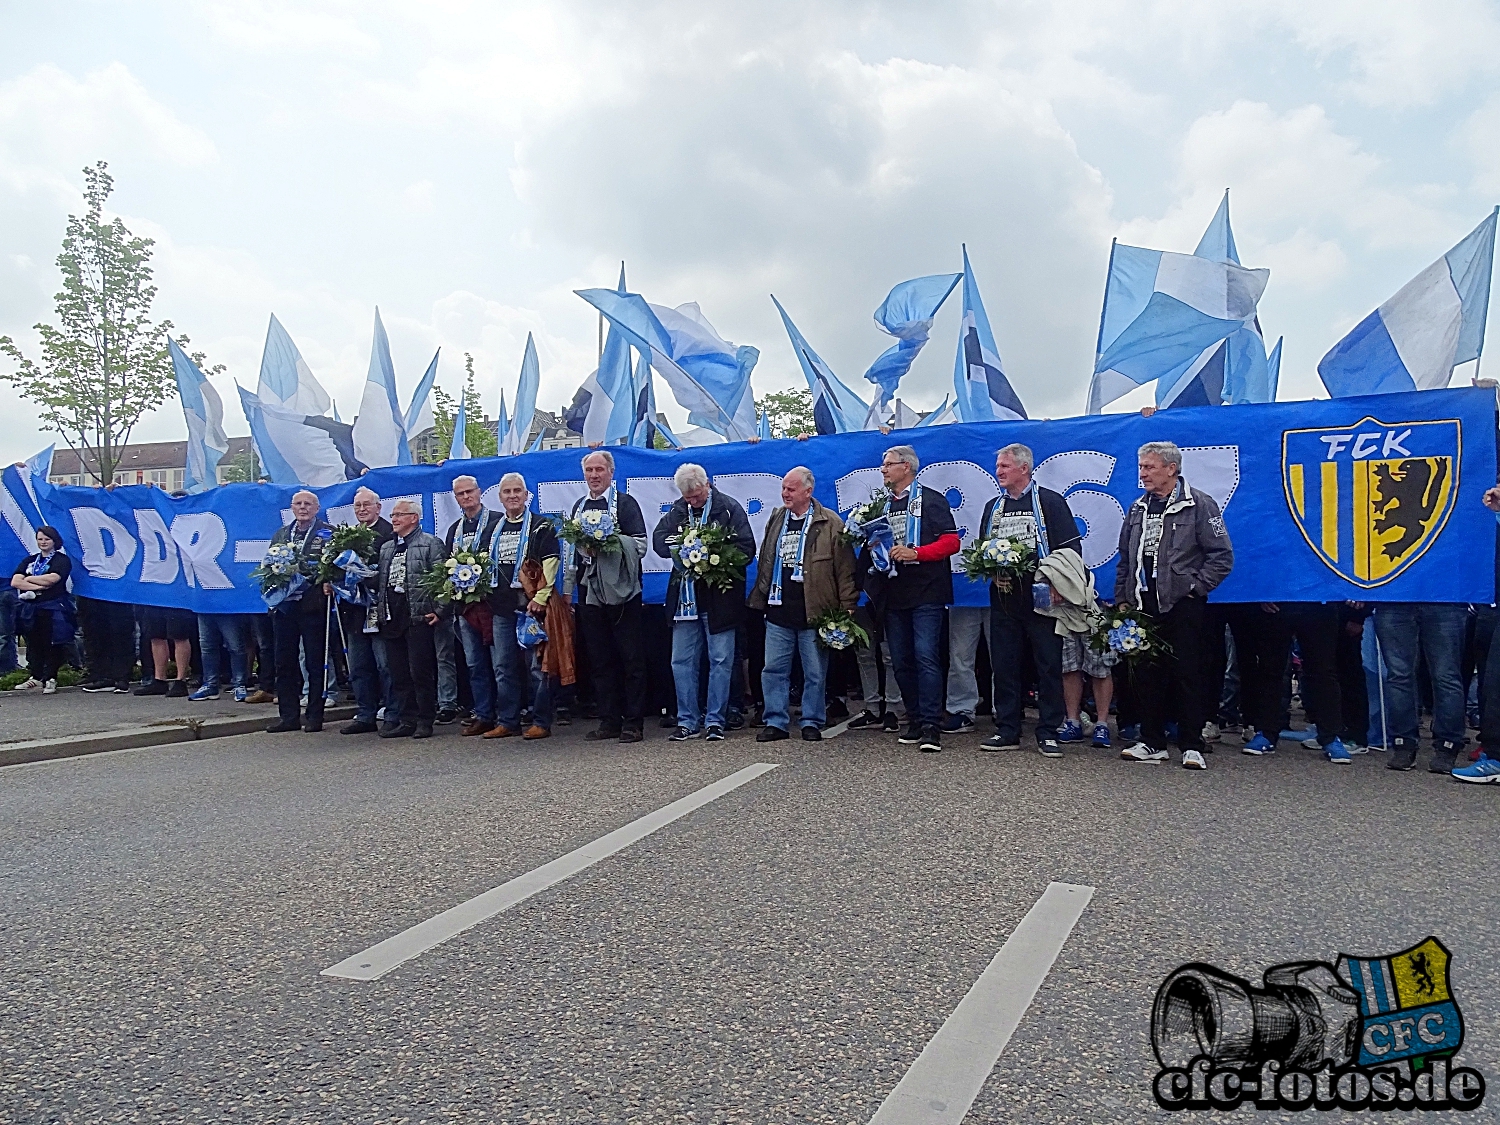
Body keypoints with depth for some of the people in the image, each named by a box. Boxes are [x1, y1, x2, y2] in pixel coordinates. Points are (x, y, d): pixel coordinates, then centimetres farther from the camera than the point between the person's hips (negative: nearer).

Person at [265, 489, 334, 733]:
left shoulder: (328, 533, 1)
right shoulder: (280, 534, 18)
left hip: (312, 605, -5)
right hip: (284, 604, 5)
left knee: (315, 662, 1)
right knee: (284, 662, 8)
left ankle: (315, 716, 7)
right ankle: (288, 716, 16)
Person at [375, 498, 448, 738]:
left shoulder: (431, 543, -2)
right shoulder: (386, 548, 20)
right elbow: (379, 581, 22)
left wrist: (440, 611, -13)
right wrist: (378, 609, 11)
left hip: (419, 617, -7)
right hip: (391, 618, 7)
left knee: (421, 672, -4)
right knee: (398, 673, 9)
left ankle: (425, 721, 5)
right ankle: (406, 720, 17)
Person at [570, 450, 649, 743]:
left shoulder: (625, 504, -1)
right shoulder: (579, 507, 16)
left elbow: (639, 546, -8)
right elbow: (573, 548, 20)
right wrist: (583, 546, -2)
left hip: (621, 592, -6)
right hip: (590, 593, 6)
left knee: (631, 658, -1)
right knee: (600, 660, 9)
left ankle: (633, 722, 4)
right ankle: (609, 721, 16)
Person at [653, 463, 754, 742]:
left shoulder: (729, 507, -3)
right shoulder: (677, 510, 10)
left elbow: (747, 548, -8)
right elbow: (659, 539, 2)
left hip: (719, 596, -4)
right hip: (685, 596, 4)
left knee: (721, 661, 2)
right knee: (681, 662, 7)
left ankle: (715, 721, 12)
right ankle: (687, 721, 17)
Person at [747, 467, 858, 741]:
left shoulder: (830, 523, -4)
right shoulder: (776, 519, 13)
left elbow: (845, 568, -6)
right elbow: (765, 562, 19)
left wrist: (847, 607, -10)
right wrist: (760, 599, 14)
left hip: (814, 613, -4)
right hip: (778, 613, 5)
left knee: (815, 673, 5)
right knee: (773, 670, 6)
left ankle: (812, 723, 18)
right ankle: (776, 723, 16)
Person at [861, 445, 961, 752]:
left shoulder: (931, 500, 1)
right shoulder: (882, 505, 20)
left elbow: (951, 541, -7)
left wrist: (915, 553, -18)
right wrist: (872, 549, 6)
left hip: (925, 592, -7)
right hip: (892, 594, 7)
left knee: (926, 657, -11)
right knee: (901, 661, 7)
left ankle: (930, 726, -9)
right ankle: (914, 721, 17)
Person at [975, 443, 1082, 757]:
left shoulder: (1050, 501, -1)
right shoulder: (993, 507, 16)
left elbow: (1072, 548, -6)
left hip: (1041, 598, -5)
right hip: (1003, 598, 5)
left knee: (1049, 665, 0)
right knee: (1004, 664, 7)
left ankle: (1048, 733, 7)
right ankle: (1007, 731, 15)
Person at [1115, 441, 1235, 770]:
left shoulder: (1200, 505, -4)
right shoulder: (1138, 509, 14)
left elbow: (1222, 556, -8)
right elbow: (1125, 559, 18)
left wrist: (1194, 587, -12)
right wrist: (1121, 599, 12)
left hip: (1182, 605, -6)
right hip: (1143, 604, 6)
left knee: (1187, 675, 0)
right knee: (1147, 674, 9)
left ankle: (1191, 746, 9)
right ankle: (1152, 742, 19)